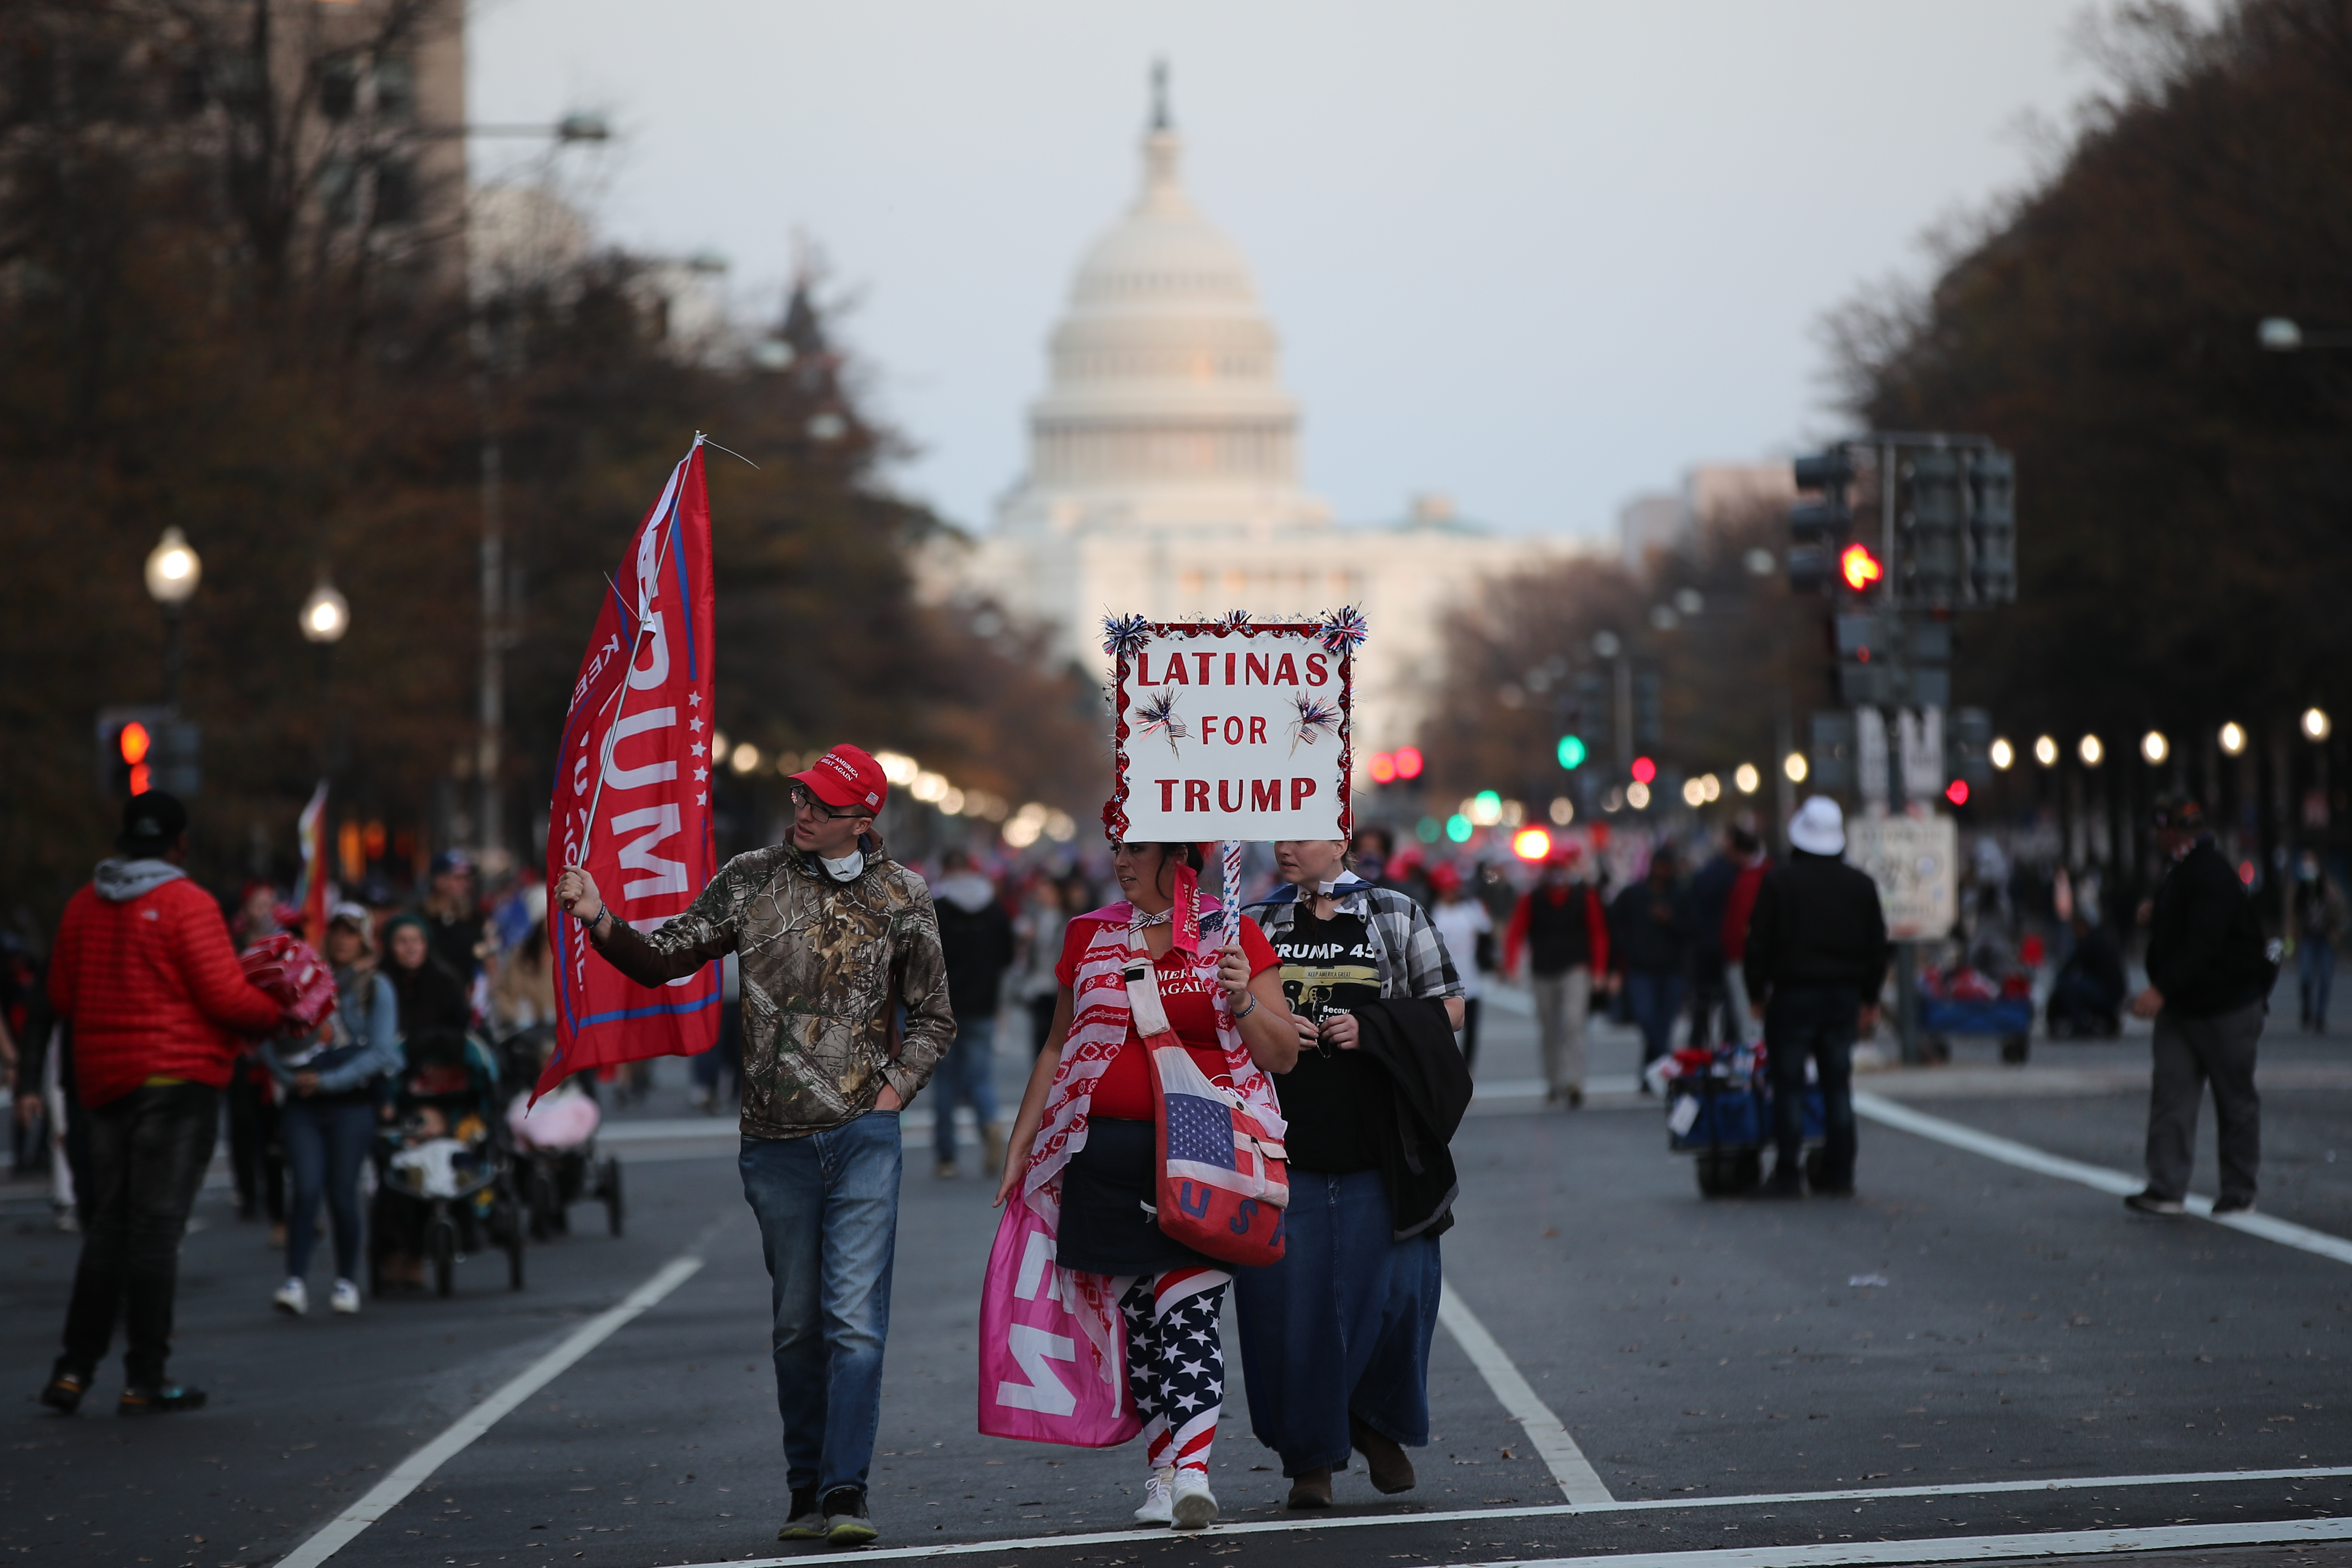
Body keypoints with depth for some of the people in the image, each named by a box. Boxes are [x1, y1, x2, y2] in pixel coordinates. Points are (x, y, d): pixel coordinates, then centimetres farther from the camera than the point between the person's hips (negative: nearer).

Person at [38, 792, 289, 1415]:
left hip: (104, 1082, 6)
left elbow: (61, 997, 13)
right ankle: (145, 1381, 0)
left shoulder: (84, 906, 7)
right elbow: (226, 997, -14)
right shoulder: (186, 904, -11)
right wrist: (278, 1013, 3)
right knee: (156, 1228, -2)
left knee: (106, 1228, 12)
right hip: (178, 1080, -6)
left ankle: (74, 1371, 8)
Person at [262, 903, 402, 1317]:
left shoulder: (376, 988, 6)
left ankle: (347, 1281, 13)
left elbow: (380, 1051, -4)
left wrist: (327, 1080, -12)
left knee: (342, 1192, -1)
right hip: (302, 1103, 1)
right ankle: (295, 1282, -14)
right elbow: (271, 1039, 6)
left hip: (350, 1102, -1)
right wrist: (289, 1077, -12)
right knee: (306, 1188, -11)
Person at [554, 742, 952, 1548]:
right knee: (797, 1323, 8)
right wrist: (602, 921, -10)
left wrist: (895, 1088, 0)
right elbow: (661, 960, 7)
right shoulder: (751, 881, 5)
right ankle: (806, 1489, 16)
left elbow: (932, 1015, 13)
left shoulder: (900, 896, 3)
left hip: (864, 1133, -2)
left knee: (855, 1318, -10)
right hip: (776, 1141, 2)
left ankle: (845, 1493, -12)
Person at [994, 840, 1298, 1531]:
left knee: (1189, 1310, -13)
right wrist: (1020, 1144, 15)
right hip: (1108, 1153, 3)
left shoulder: (1234, 935, 5)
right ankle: (1164, 1470, 7)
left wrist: (1243, 1002, -11)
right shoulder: (1090, 936, 13)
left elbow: (1283, 1057, 7)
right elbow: (1059, 1050, 20)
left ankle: (1189, 1470, -19)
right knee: (1139, 1316, 1)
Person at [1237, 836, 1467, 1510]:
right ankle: (1310, 1458, 6)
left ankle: (1379, 1425, 23)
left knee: (1392, 1291, -3)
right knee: (1289, 1296, -4)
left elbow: (1449, 1007, 6)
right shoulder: (1256, 924, 11)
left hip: (1379, 1149, -1)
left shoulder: (1397, 917, 6)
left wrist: (1373, 1029, -10)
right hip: (1286, 1148, 1)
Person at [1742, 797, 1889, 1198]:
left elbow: (1759, 943, -6)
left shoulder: (1779, 882, -7)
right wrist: (1870, 999, 19)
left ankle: (1789, 1176, -4)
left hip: (1792, 995, -4)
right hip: (1844, 996, 4)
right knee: (1838, 1085, 7)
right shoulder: (1861, 886, 6)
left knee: (1789, 1085, -1)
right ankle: (1839, 1176, 6)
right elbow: (1877, 947, 12)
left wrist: (1757, 994, 4)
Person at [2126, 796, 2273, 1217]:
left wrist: (2161, 991, -35)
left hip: (2226, 1008, -9)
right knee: (2170, 1094, -2)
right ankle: (2166, 1189, -6)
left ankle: (2240, 1193, 12)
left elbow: (2202, 946, -30)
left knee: (2236, 1103, 4)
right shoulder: (2179, 874, 12)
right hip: (2180, 1007, 9)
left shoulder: (2214, 878, -20)